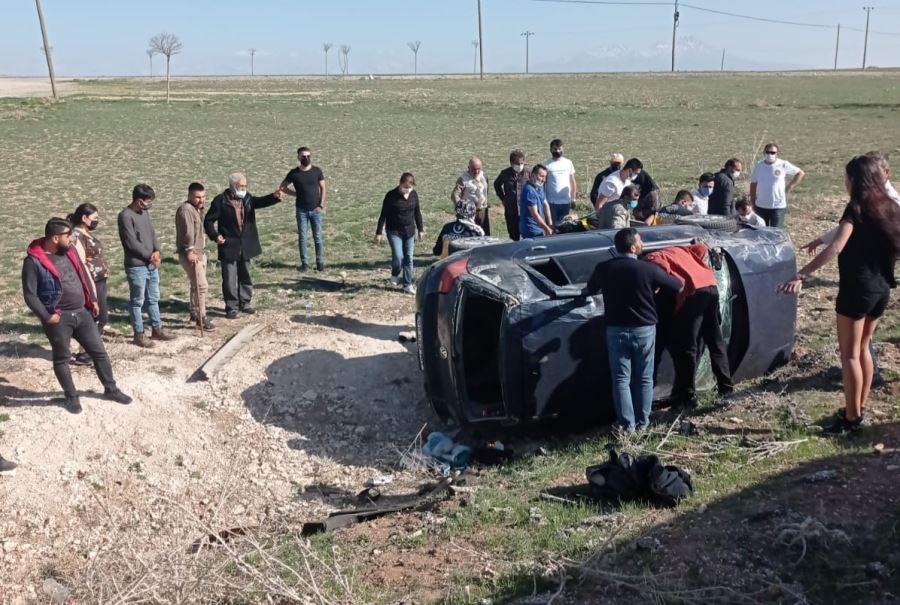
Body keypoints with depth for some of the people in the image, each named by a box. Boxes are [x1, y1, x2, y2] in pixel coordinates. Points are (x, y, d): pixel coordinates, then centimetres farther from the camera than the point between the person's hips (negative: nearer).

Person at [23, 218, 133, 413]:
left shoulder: (69, 250, 5)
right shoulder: (33, 261, -14)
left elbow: (83, 275, 17)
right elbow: (30, 295, -13)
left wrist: (92, 300, 15)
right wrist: (47, 316, -16)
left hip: (82, 313, 6)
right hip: (59, 319, -6)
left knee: (99, 352, 10)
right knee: (61, 359, 10)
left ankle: (110, 389, 24)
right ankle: (71, 396, 26)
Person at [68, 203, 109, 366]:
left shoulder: (87, 233, 13)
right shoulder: (76, 236, -16)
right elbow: (81, 264, -21)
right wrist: (91, 287, -22)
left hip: (100, 281, 10)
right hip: (91, 283, -10)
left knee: (102, 318, 14)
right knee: (96, 319, -3)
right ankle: (83, 355, 6)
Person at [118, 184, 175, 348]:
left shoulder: (144, 212, 9)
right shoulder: (125, 216, -17)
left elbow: (152, 233, 12)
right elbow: (132, 243, -20)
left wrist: (157, 251, -6)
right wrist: (150, 256, -12)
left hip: (151, 265, 8)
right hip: (136, 266, -8)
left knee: (153, 299, 16)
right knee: (137, 301, 3)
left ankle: (157, 329, 28)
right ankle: (139, 334, 11)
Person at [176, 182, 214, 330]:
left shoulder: (198, 208, 14)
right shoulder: (186, 209, -18)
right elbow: (188, 232, -26)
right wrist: (190, 251, -31)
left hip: (200, 252, 10)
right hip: (190, 254, -10)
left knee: (197, 285, 17)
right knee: (202, 286, -10)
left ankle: (194, 314, 28)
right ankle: (201, 317, -2)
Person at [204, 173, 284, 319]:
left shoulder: (247, 198, 6)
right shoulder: (221, 200, -9)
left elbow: (260, 202, -9)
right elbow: (209, 220, -6)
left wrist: (275, 197, -28)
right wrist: (215, 235, -21)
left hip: (245, 246, 5)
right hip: (229, 247, -5)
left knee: (245, 277, 15)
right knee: (230, 279, 1)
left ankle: (244, 304, 27)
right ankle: (232, 307, 10)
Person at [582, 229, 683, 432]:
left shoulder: (603, 269, -4)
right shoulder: (648, 269, -11)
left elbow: (588, 291, 14)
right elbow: (678, 286, 2)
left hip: (616, 330, 1)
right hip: (644, 329, -1)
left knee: (621, 379, 7)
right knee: (644, 378, 12)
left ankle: (627, 424, 6)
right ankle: (642, 421, 19)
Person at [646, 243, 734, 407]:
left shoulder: (652, 258, 8)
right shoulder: (678, 250, 30)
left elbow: (662, 266, -14)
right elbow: (702, 248, 21)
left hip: (693, 293, -7)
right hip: (711, 287, 7)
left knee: (687, 348, 0)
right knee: (716, 342, 17)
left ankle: (688, 396, 4)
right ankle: (726, 387, 23)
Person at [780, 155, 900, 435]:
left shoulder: (857, 207, -14)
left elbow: (836, 247, -29)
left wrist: (801, 275, -35)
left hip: (857, 288, -8)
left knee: (849, 354, 0)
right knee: (862, 349, 19)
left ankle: (851, 418, 5)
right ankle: (859, 409, 26)